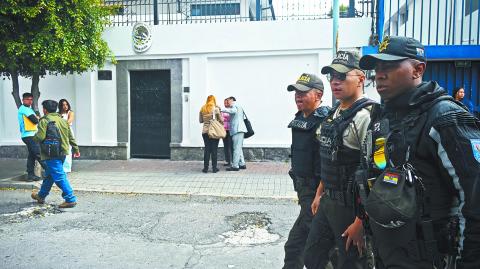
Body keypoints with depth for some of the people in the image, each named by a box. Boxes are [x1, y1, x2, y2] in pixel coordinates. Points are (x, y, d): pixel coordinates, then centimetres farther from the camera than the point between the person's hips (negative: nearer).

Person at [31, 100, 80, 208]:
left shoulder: (44, 121, -10)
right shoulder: (62, 120, 12)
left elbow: (40, 137, -19)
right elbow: (70, 137, 14)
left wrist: (34, 137, 4)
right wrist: (76, 149, 21)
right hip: (62, 152, 8)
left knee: (59, 176, -7)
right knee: (49, 175, 22)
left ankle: (70, 199, -9)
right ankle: (41, 196, 38)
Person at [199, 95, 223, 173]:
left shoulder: (202, 109, 5)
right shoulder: (216, 108, -6)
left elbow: (201, 121, 12)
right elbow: (221, 120, -3)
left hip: (205, 131, 3)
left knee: (207, 149, 7)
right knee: (214, 150, 3)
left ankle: (205, 168, 9)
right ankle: (214, 168, 6)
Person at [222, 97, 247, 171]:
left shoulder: (234, 105, -2)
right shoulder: (238, 106, 27)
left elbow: (233, 111, -25)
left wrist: (222, 109, -26)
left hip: (237, 129, -10)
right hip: (239, 129, 10)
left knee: (236, 148, -11)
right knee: (238, 148, 13)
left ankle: (235, 166, -12)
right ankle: (242, 164, 16)